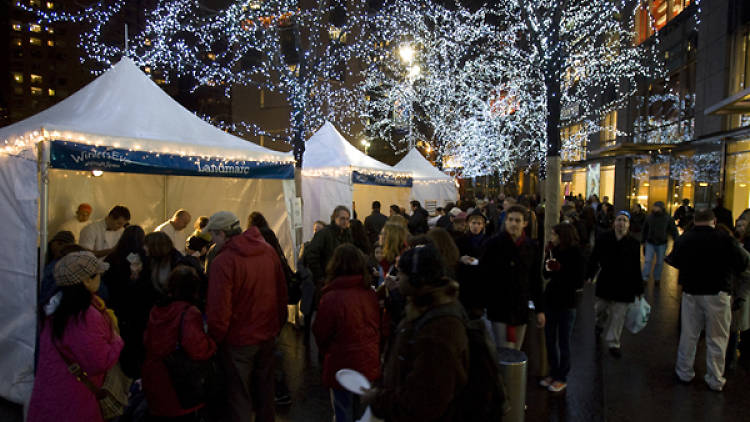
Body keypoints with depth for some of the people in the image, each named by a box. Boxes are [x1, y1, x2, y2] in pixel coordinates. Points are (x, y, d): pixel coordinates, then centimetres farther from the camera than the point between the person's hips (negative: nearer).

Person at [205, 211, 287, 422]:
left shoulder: (222, 262, -22)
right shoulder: (268, 250, -2)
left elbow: (218, 310, -21)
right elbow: (282, 292, 5)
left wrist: (214, 339, -4)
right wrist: (277, 325, 14)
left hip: (238, 340, -6)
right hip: (268, 335, 6)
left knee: (239, 395, 11)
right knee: (264, 388, 22)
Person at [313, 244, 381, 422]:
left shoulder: (331, 298, -22)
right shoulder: (370, 294, -8)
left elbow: (320, 334, -9)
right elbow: (378, 326, 5)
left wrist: (325, 351, 12)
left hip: (343, 363, -5)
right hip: (370, 363, 5)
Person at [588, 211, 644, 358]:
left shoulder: (633, 243, -1)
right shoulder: (603, 239, -2)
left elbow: (636, 268, 4)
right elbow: (594, 259, 3)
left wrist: (638, 289, 6)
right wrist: (590, 275, -6)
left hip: (624, 286, -1)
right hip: (605, 282, 1)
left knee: (618, 315, 3)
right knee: (600, 309, 14)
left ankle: (613, 343, 18)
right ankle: (601, 323, 50)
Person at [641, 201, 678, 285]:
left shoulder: (667, 218, -7)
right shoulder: (649, 217, -3)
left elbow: (673, 230, -2)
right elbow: (645, 230, 8)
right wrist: (643, 241, 12)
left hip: (662, 244, 0)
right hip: (650, 243, 0)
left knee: (659, 262, 10)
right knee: (647, 261, -4)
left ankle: (657, 278, 24)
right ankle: (644, 278, -1)